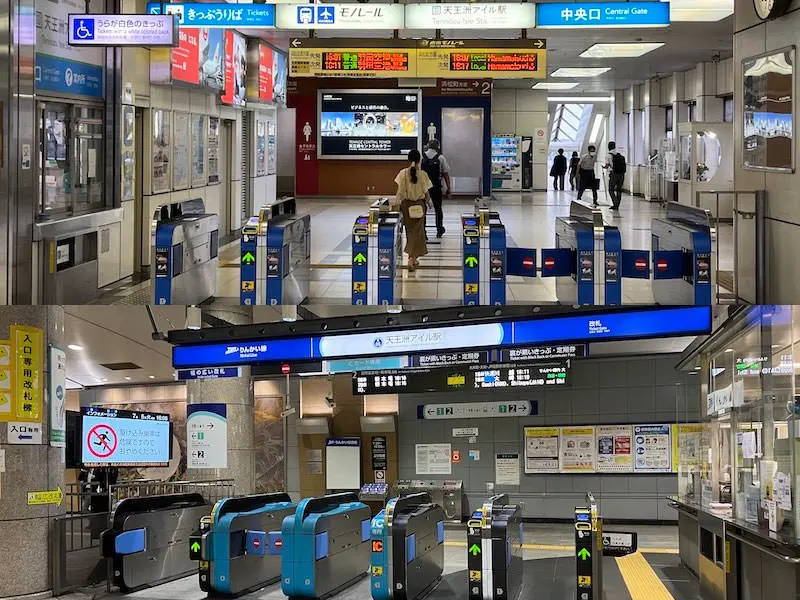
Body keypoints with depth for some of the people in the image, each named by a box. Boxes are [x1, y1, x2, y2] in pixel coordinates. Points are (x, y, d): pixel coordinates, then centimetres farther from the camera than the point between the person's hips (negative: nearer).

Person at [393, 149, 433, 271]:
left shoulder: (403, 174, -8)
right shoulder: (423, 174, -10)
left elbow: (400, 192, -9)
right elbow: (426, 192, -3)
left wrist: (396, 204, -1)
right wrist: (428, 202, 15)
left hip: (406, 204, 2)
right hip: (419, 204, -2)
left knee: (410, 230, 16)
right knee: (417, 231, 2)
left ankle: (413, 258, 27)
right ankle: (412, 259, -10)